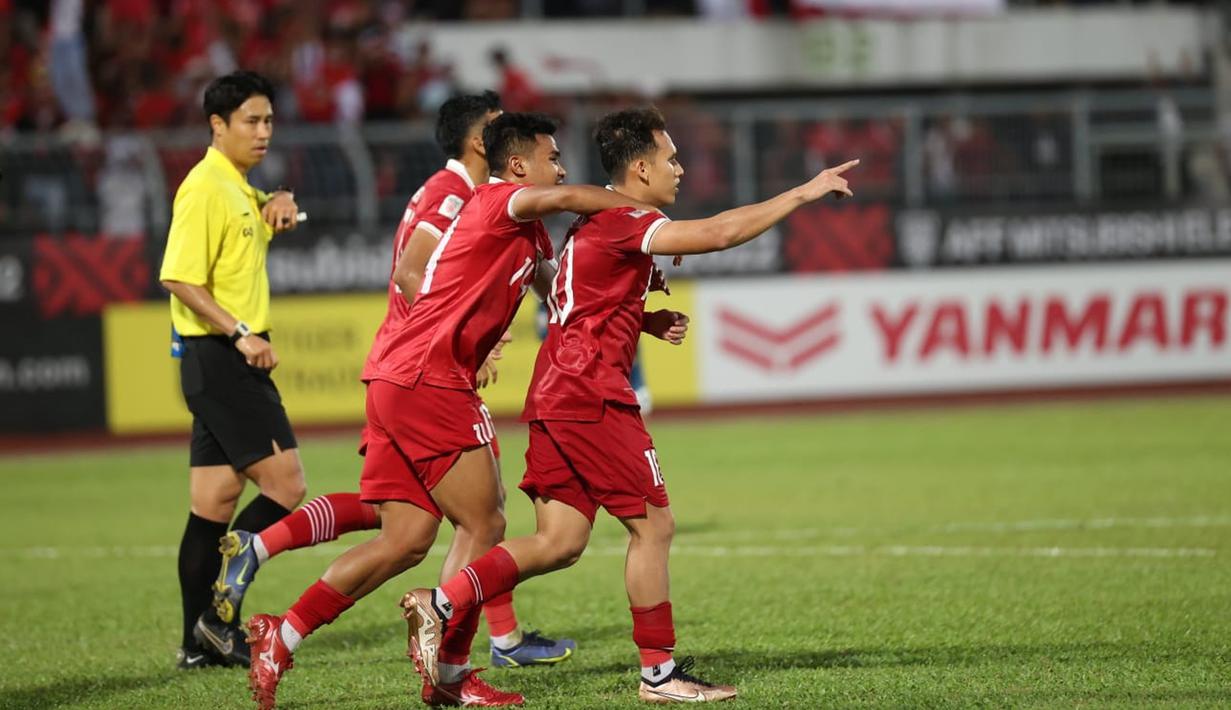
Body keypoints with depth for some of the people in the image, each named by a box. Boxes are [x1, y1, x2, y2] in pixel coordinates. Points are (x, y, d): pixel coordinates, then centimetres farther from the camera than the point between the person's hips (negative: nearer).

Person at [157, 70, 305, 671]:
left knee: (214, 502, 8)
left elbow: (250, 235, 38)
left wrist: (276, 212, 15)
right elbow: (180, 279, -20)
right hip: (220, 358, -9)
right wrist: (241, 334, -26)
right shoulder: (205, 188, -13)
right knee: (284, 483, -12)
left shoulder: (239, 188, 16)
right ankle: (218, 616, -10)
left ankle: (200, 642, 9)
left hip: (230, 359, 9)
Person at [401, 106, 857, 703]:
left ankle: (441, 604, -4)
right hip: (591, 396, -10)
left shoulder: (597, 224, 19)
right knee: (654, 525, -2)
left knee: (559, 542, 6)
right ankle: (659, 673, 4)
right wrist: (805, 193, -15)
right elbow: (719, 233, -22)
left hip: (555, 397, 10)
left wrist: (649, 322, 14)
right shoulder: (619, 223, -12)